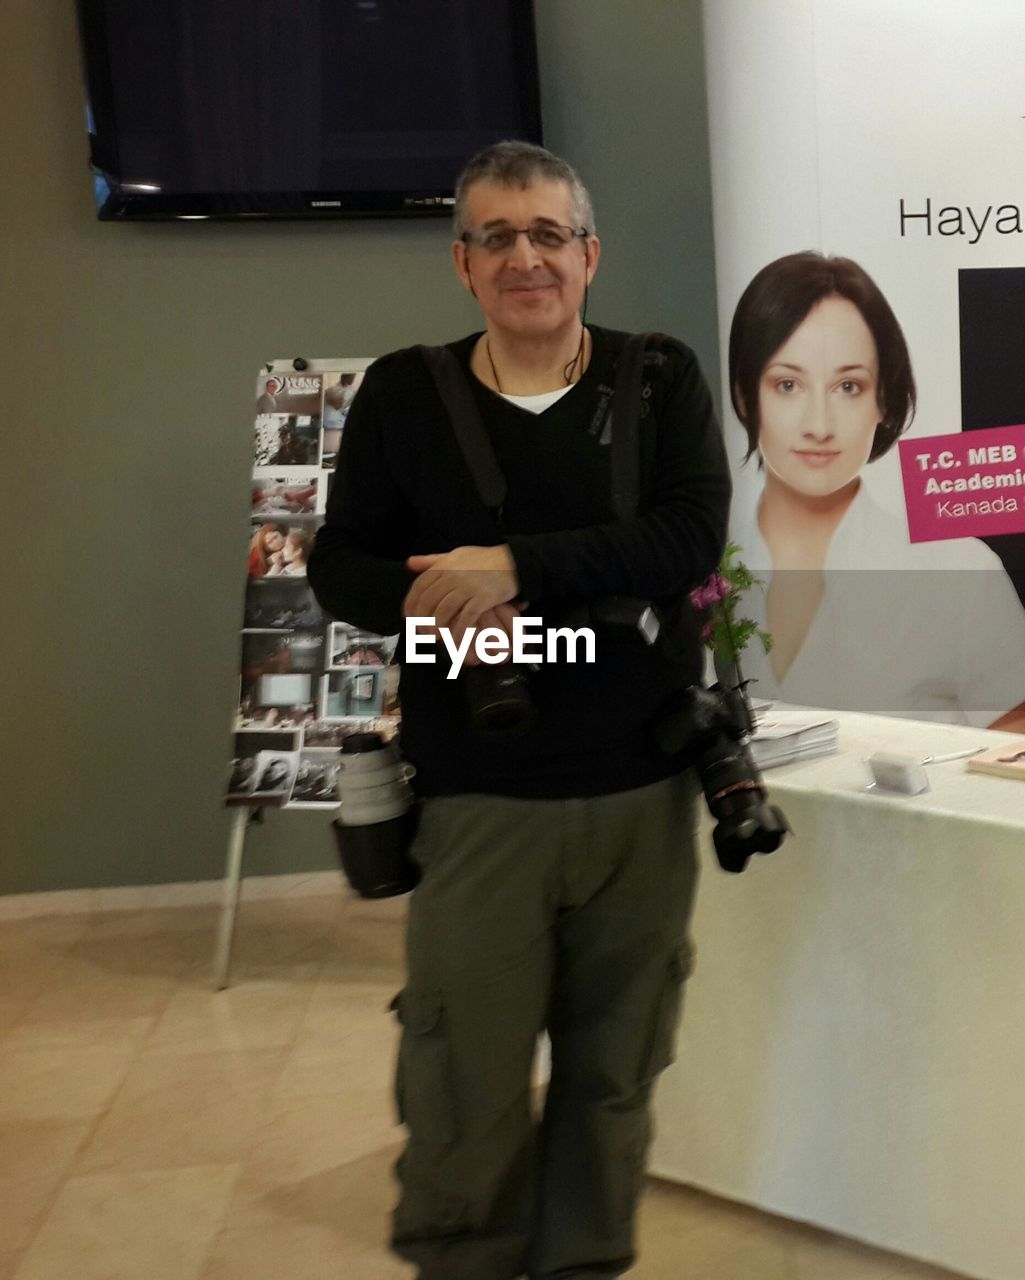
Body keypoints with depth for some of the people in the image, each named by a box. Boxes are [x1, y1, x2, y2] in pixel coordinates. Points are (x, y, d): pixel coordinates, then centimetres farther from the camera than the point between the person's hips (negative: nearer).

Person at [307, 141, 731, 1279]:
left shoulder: (662, 380, 1)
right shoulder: (402, 394, 2)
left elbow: (694, 540, -13)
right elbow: (338, 565, 4)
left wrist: (517, 565, -22)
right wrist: (420, 605, -18)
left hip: (644, 795, 1)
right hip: (478, 799, 0)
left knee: (613, 1076, 14)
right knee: (466, 1084, 6)